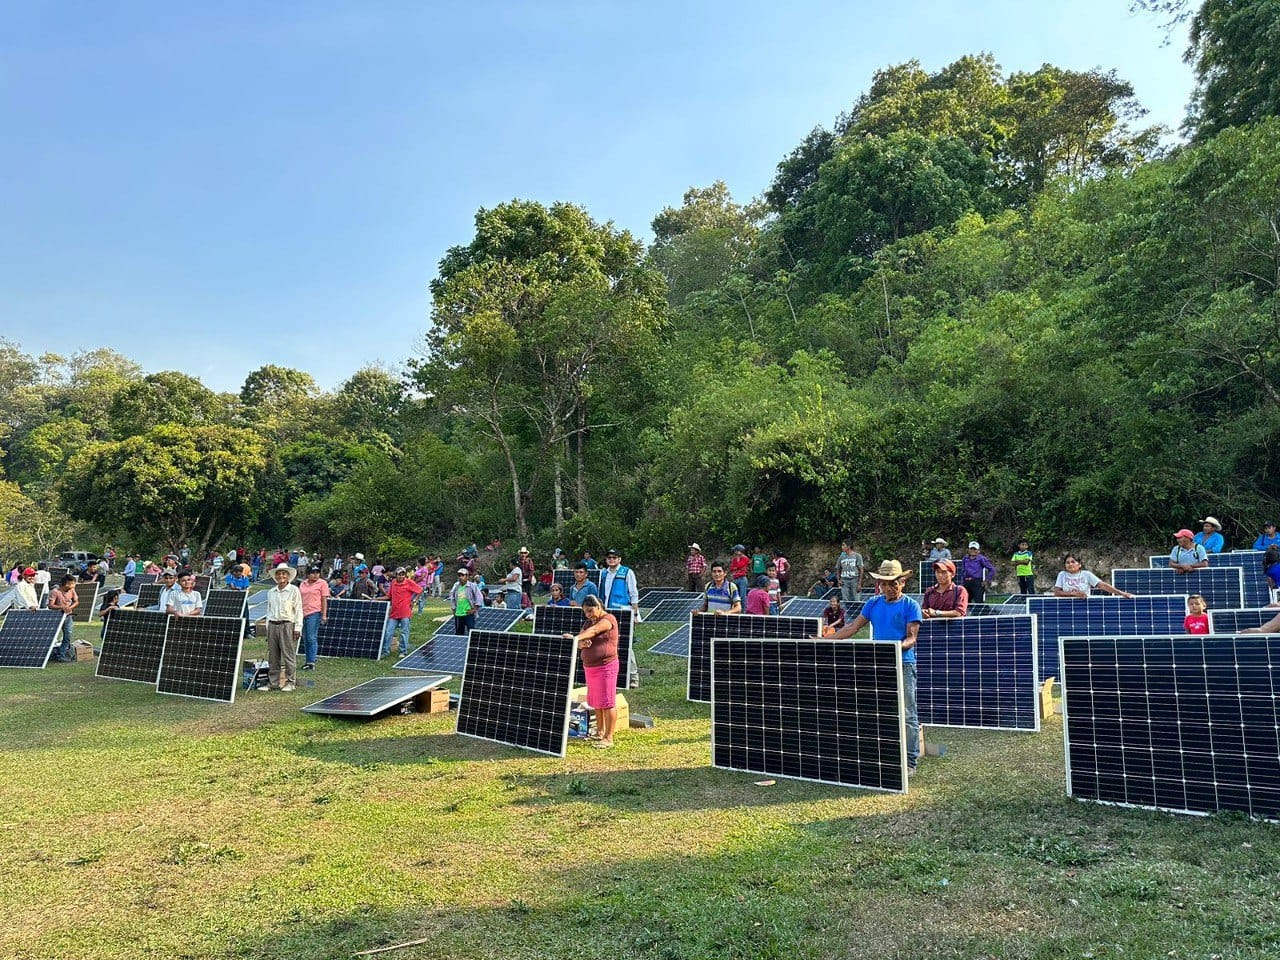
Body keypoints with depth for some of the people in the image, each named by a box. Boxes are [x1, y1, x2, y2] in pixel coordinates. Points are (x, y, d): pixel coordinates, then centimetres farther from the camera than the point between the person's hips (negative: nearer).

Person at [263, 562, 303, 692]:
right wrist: (267, 628, 14)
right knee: (273, 656, 7)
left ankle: (289, 683, 3)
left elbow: (298, 610, -3)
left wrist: (297, 628, -9)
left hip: (287, 625, -5)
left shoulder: (294, 590, -2)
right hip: (273, 625, 5)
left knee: (289, 655, -3)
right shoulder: (271, 592, 14)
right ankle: (273, 682, 15)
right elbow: (269, 610, 19)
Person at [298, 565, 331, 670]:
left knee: (312, 638, -7)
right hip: (303, 613, 6)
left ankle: (311, 662, -4)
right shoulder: (302, 584, 14)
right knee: (305, 639, 11)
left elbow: (324, 600, -5)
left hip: (314, 613, -6)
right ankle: (307, 661, 19)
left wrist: (324, 615, -10)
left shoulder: (322, 583, -1)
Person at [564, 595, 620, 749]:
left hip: (605, 667, -8)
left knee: (607, 702, -6)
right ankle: (600, 732, 29)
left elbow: (593, 630, -30)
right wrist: (581, 643, -17)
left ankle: (609, 738, -2)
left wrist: (575, 637, -45)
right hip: (589, 667, 8)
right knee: (595, 702, 16)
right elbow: (579, 644, 8)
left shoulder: (608, 619, -11)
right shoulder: (588, 622, 14)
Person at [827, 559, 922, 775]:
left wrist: (899, 647, -29)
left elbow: (911, 638, -7)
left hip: (903, 664, -4)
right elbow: (853, 627, 11)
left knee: (907, 714, -1)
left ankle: (910, 761, 6)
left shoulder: (910, 605, -2)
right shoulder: (873, 603, 11)